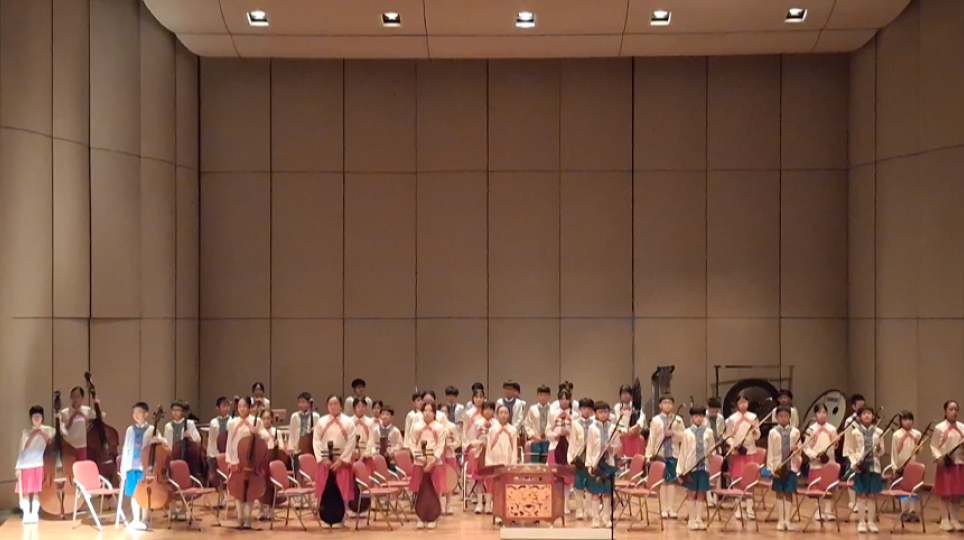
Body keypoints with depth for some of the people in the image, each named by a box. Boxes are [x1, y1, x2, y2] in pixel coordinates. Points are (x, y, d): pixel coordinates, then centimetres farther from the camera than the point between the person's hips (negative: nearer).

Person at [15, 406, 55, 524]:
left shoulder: (48, 430, 8)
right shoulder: (26, 432, 10)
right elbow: (21, 450, 8)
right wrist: (18, 467, 3)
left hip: (40, 464, -1)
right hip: (26, 465, 1)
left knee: (37, 490, -3)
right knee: (25, 491, -1)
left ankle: (34, 513, 4)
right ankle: (26, 514, 3)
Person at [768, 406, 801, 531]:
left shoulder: (795, 432, 5)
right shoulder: (773, 432, 2)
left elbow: (799, 450, 10)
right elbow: (770, 451, 1)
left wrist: (796, 450, -14)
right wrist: (771, 468, -6)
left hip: (791, 467, 1)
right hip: (778, 467, -1)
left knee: (789, 493, 4)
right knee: (779, 493, 4)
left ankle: (787, 520, 10)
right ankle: (780, 521, 10)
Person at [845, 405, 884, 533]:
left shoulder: (878, 432, 5)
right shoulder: (855, 432, 1)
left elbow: (881, 452, 8)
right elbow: (850, 451, 2)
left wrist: (878, 448, -14)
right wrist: (854, 463, -12)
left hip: (874, 466, 2)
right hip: (860, 467, -1)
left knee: (872, 495, 4)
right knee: (862, 495, 1)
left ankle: (871, 522, 10)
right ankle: (861, 522, 6)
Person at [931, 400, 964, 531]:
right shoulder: (939, 428, -3)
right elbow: (933, 446, -3)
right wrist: (938, 457, -18)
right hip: (945, 464, -4)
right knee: (945, 493, 0)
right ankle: (945, 520, 7)